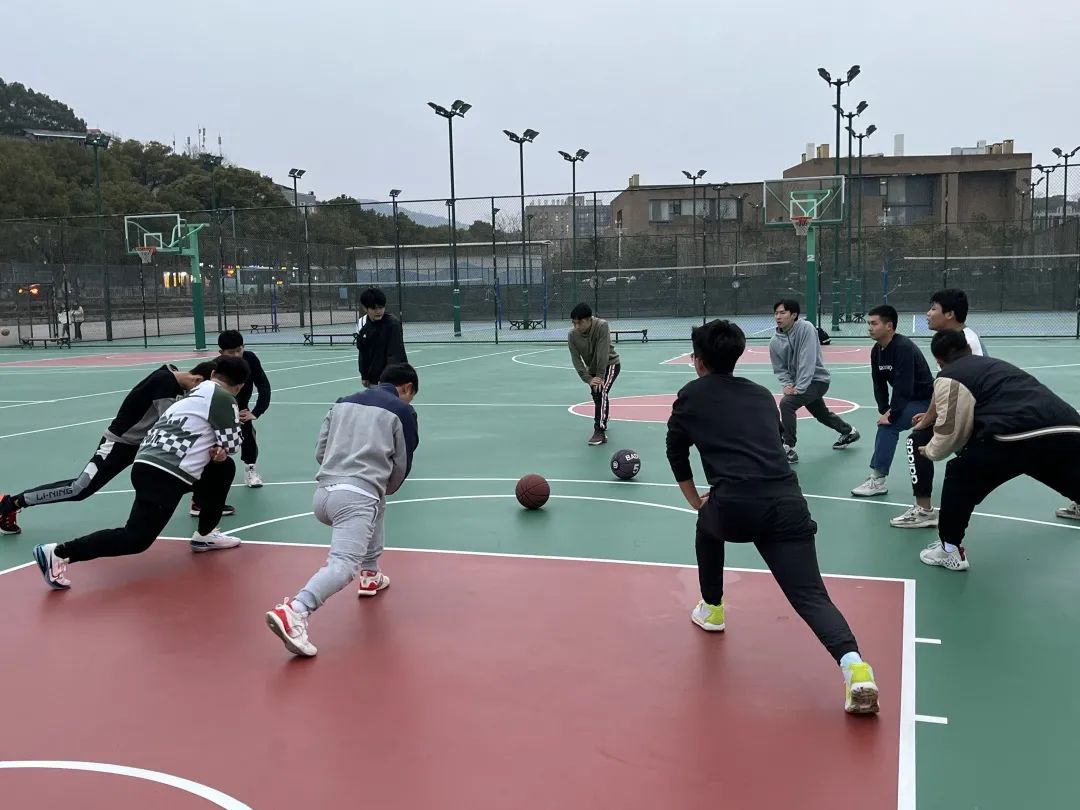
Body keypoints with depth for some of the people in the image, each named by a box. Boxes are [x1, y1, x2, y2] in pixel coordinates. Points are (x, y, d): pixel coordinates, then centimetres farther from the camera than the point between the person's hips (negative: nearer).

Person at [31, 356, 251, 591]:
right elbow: (233, 445, 0)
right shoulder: (224, 399, -1)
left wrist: (216, 451, 8)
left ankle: (205, 535, 26)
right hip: (163, 476, -9)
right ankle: (58, 553, -11)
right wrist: (220, 448, 21)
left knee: (224, 468, 21)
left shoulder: (197, 393, 24)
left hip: (150, 464, 9)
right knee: (136, 539, -9)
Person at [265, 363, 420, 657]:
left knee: (376, 508, 35)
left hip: (323, 493, 7)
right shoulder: (402, 411, 7)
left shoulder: (343, 402, 20)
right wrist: (386, 489, 31)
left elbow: (320, 452, 19)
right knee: (343, 564, -16)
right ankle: (293, 611, -40)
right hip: (356, 496, -7)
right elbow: (402, 466, 11)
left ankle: (370, 576, 39)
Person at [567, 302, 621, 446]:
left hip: (610, 364, -5)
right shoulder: (572, 335, -18)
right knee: (597, 398, 16)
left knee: (601, 392, -26)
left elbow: (602, 353, -31)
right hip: (592, 369, 5)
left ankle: (600, 431, -27)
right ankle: (602, 422, 48)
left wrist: (600, 376, -31)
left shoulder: (602, 326, -30)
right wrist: (588, 379, -26)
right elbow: (576, 360, -17)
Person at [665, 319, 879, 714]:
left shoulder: (691, 396, 16)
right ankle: (853, 665, -26)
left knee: (707, 525, 34)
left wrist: (696, 501, 39)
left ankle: (712, 610, 43)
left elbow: (676, 452, 25)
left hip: (734, 507, -2)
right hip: (787, 503, 3)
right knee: (811, 596, -2)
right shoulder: (762, 395, 26)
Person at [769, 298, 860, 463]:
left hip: (817, 379, -7)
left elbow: (807, 361, -27)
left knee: (786, 403, -26)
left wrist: (799, 388, -30)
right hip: (797, 383, 7)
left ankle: (789, 449, -17)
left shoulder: (806, 328, -22)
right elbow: (779, 368, 1)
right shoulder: (775, 342, -6)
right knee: (822, 414, 25)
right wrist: (787, 384, -19)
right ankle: (849, 432, 53)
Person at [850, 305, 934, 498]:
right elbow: (879, 385, 4)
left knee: (887, 426, -21)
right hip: (907, 400, 9)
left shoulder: (903, 347, -28)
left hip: (925, 400, -9)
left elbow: (903, 387, -32)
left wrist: (891, 415, -27)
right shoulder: (876, 351, -2)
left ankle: (878, 480, -18)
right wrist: (884, 411, -6)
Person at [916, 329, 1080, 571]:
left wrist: (931, 452, 30)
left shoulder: (949, 378, 12)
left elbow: (951, 431, 9)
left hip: (1017, 436, -6)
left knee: (960, 478, 16)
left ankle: (949, 550, 22)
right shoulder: (995, 365, 35)